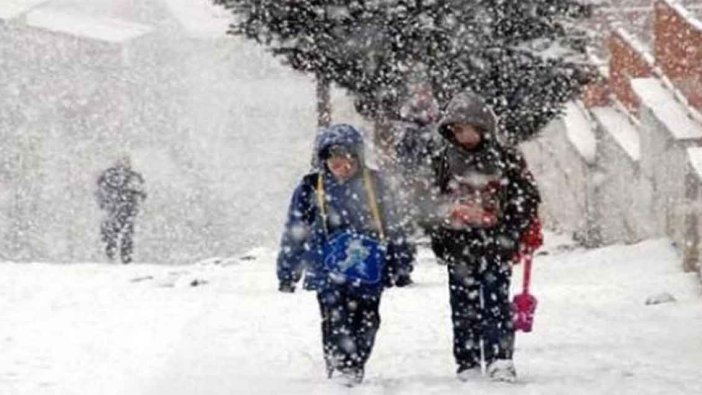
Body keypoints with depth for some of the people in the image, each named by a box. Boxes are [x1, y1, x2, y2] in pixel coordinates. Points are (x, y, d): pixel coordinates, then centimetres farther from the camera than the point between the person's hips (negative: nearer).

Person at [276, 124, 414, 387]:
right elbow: (295, 232, 5)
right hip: (329, 273, -2)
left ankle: (355, 371, 14)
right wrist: (287, 272, 6)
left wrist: (400, 258, 20)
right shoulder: (311, 188, 0)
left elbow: (391, 224, 18)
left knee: (366, 322, 2)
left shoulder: (373, 184, 6)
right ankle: (339, 370, -9)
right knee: (336, 323, -11)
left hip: (367, 269, 2)